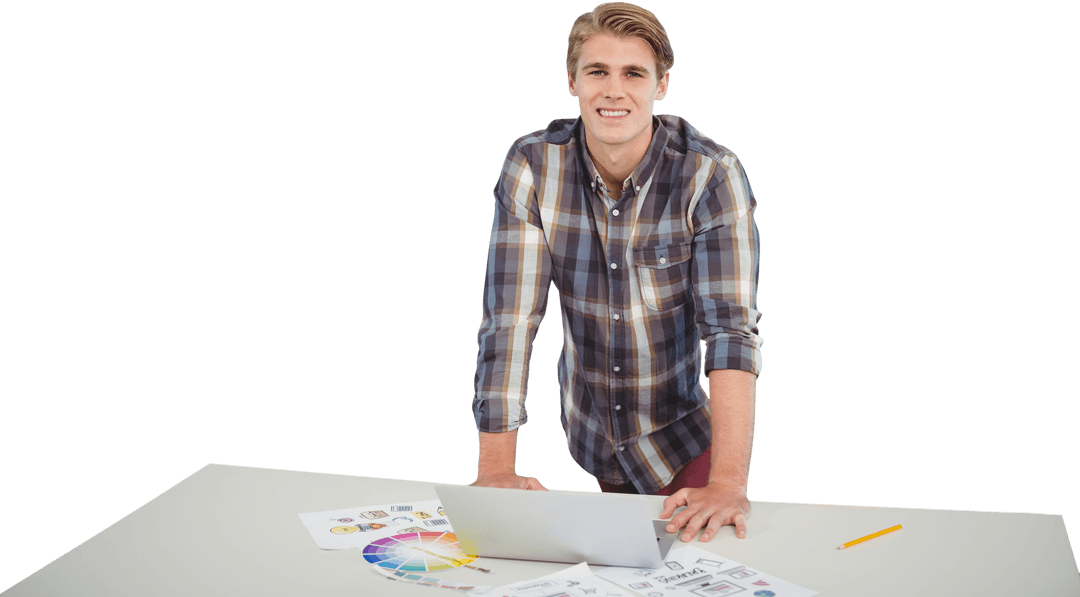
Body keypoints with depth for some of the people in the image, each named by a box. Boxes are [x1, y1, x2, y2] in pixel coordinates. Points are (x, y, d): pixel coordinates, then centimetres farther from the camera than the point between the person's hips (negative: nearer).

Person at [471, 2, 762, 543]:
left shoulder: (712, 174, -21)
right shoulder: (532, 167, -16)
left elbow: (731, 326, -28)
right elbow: (509, 317, -18)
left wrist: (729, 483, -38)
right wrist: (496, 469, -25)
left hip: (684, 439, -2)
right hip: (590, 439, 2)